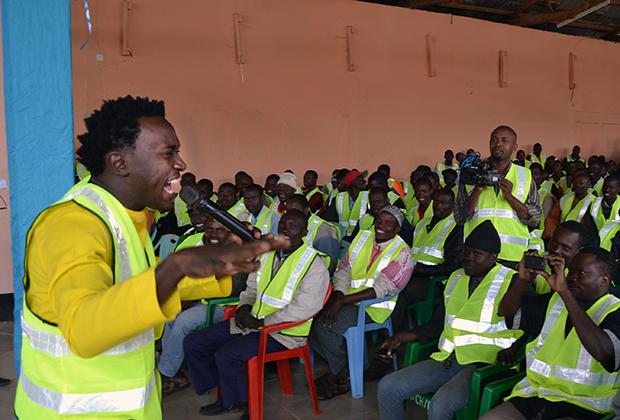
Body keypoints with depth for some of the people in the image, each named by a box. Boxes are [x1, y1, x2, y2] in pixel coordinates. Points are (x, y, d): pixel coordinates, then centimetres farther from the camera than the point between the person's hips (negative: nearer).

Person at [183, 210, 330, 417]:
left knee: (226, 354, -26)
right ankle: (228, 391, 15)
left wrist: (262, 322, -19)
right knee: (192, 344, 0)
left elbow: (303, 308, -21)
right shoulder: (267, 253, 11)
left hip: (283, 331, -7)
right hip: (251, 322, 8)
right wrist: (244, 307, -1)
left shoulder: (314, 264, -12)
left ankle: (235, 402, 5)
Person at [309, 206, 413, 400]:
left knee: (325, 327, -24)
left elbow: (380, 289, -19)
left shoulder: (402, 253, -10)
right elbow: (343, 271, 5)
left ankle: (343, 376, 2)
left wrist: (341, 301, -24)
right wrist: (336, 298, -14)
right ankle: (340, 365, 4)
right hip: (346, 298, 6)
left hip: (373, 306, -6)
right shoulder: (362, 237, 9)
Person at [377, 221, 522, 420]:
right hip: (447, 360, 7)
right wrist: (402, 337, 12)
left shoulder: (510, 282, -5)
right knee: (387, 387, -6)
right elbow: (439, 323, 22)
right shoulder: (456, 278, 16)